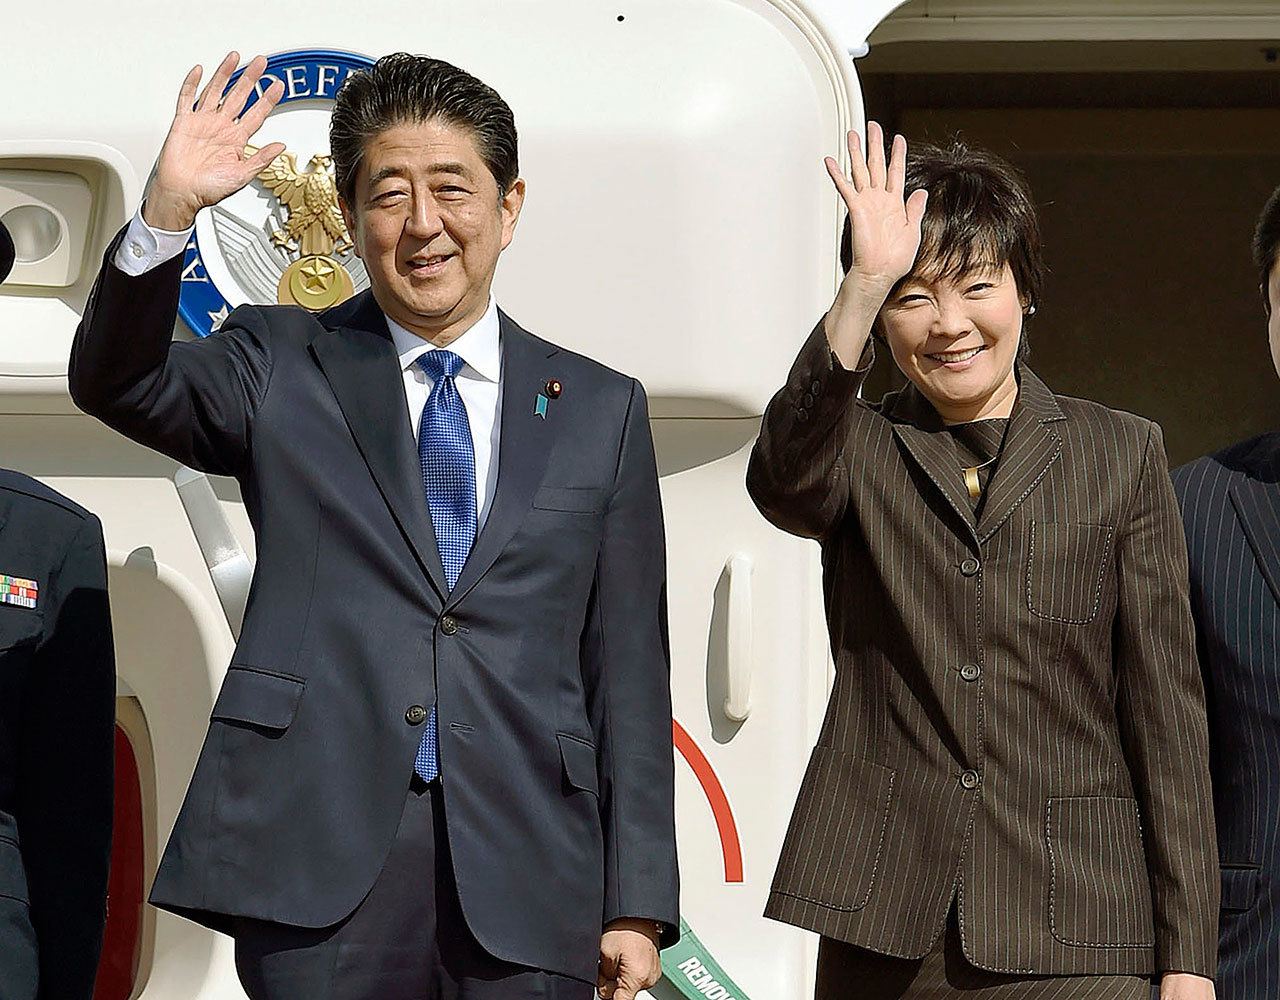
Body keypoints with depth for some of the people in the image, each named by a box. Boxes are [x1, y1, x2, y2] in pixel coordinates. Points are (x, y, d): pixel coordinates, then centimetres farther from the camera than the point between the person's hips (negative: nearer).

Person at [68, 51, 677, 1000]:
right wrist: (168, 211, -25)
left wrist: (637, 905, 4)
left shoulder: (602, 410, 12)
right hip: (317, 876, -1)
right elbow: (117, 381, -8)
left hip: (527, 885, 1)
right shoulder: (281, 367, 10)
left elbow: (627, 670, 9)